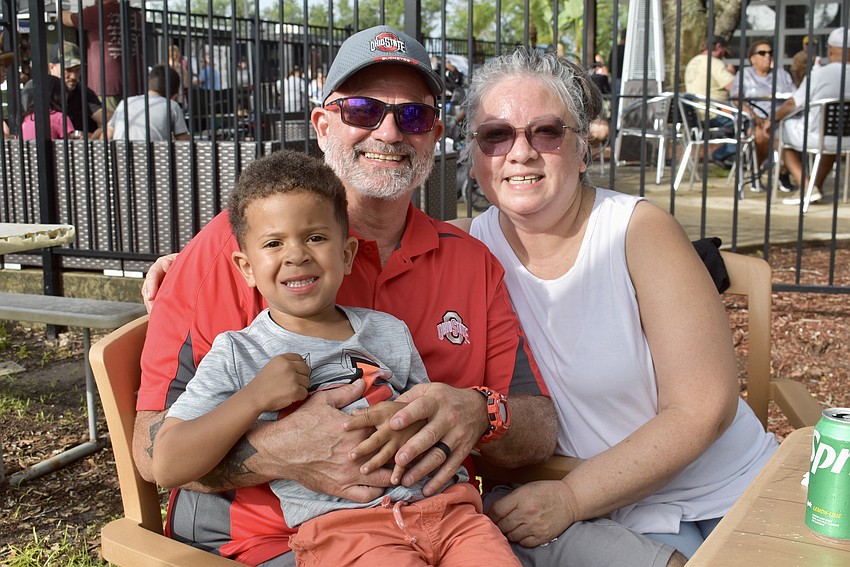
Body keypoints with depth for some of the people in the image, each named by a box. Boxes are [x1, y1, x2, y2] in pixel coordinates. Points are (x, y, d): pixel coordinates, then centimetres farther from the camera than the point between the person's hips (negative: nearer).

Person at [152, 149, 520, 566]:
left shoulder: (389, 331, 17)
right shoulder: (237, 355, 7)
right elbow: (167, 466, 0)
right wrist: (255, 397, -9)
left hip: (443, 502, 4)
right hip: (341, 524, -3)